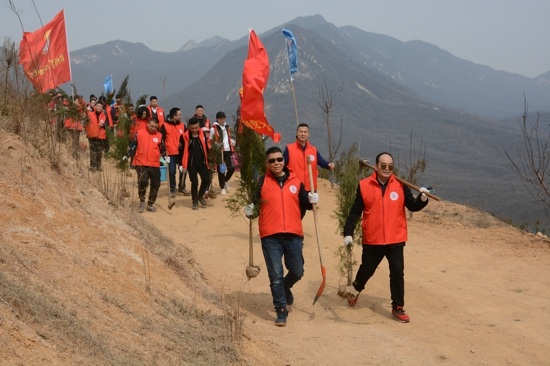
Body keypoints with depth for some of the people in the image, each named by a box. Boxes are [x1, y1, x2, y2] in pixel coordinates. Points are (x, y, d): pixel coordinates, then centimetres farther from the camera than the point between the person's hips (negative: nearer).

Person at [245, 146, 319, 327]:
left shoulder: (296, 181, 10)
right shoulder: (262, 182, 3)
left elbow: (304, 203, 15)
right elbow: (254, 203, 4)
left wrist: (312, 200, -6)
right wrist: (250, 211, -16)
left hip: (294, 235, 2)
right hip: (270, 237, -2)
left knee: (297, 272, 11)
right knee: (276, 276, -2)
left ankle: (285, 287, 44)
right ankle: (281, 311, 9)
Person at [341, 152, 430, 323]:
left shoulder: (400, 185, -2)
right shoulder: (364, 186, -5)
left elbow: (412, 206, -2)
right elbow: (355, 212, -3)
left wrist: (422, 199, -22)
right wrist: (348, 233, -8)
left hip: (395, 240, 0)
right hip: (372, 240, 0)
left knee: (397, 273, -2)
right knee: (366, 270, 16)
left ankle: (398, 308, 9)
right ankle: (355, 289, 47)